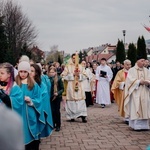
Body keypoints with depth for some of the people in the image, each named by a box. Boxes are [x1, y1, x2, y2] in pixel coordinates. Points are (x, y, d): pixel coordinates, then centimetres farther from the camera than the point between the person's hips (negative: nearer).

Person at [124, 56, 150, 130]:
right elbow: (131, 80, -10)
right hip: (135, 93, -4)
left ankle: (144, 125, 8)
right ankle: (136, 125, -4)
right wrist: (139, 81, -20)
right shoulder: (132, 70, 0)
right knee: (135, 108, -7)